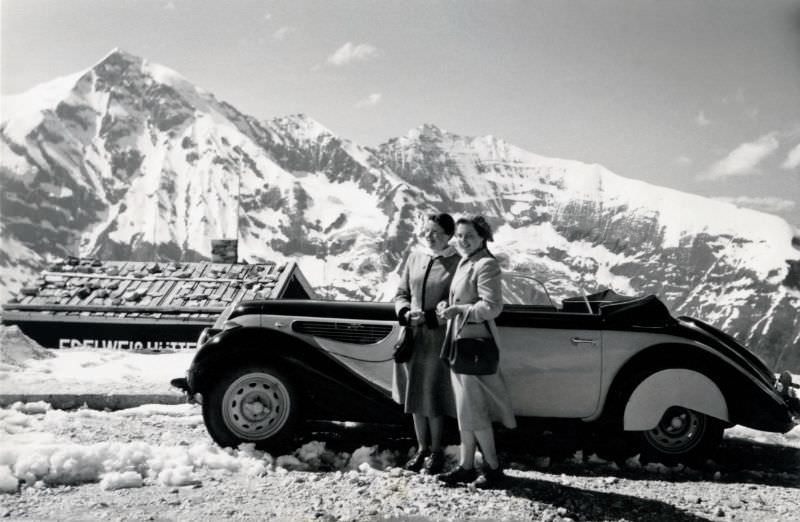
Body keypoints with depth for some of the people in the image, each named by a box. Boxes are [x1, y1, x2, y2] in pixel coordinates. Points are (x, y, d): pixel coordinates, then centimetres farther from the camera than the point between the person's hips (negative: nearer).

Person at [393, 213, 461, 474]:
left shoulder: (456, 263, -10)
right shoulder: (415, 258, 6)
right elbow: (401, 293, 11)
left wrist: (429, 317, -19)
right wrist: (406, 313, -8)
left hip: (438, 338, -5)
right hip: (412, 337, 5)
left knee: (432, 396, 1)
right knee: (415, 395, 13)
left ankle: (436, 450, 20)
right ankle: (422, 448, 29)